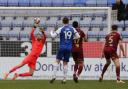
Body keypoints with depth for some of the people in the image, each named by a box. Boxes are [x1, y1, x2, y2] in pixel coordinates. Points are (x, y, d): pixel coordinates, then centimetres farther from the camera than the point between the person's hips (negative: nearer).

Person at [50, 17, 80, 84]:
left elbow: (53, 36, -7)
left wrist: (51, 32, 15)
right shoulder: (72, 29, 4)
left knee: (57, 61, 2)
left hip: (62, 47, -3)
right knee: (65, 63, 7)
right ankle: (64, 79, 4)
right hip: (69, 48, 3)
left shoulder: (61, 29, -5)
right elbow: (78, 36, 7)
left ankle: (54, 76, -11)